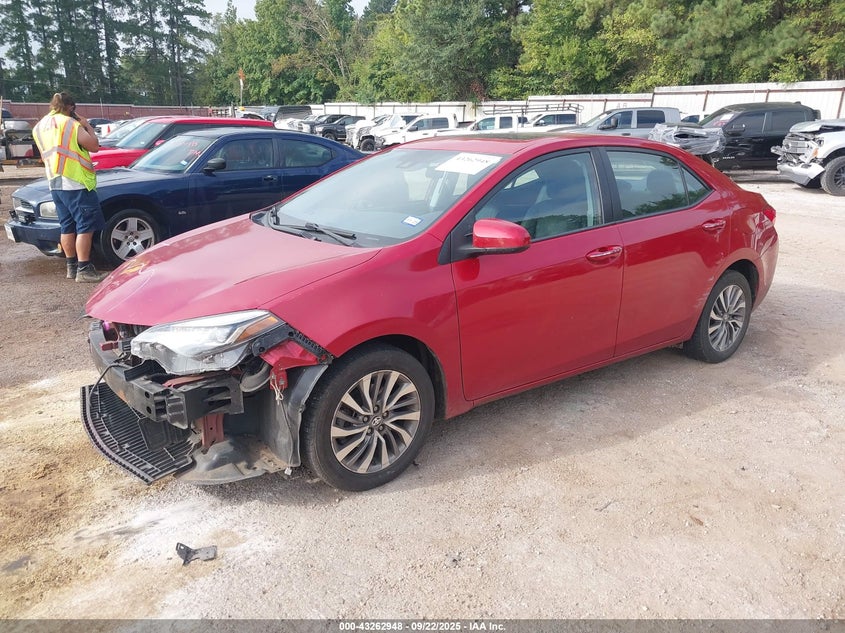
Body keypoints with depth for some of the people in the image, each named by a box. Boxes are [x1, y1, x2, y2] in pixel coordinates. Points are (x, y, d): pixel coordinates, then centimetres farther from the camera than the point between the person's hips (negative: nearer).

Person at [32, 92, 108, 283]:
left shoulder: (39, 127, 15)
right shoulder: (69, 123, -9)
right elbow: (94, 146, -10)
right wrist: (87, 126, 6)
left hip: (55, 183, 8)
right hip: (75, 183, -8)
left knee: (67, 226, 12)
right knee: (86, 226, -7)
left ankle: (72, 267, 16)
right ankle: (84, 270, -11)